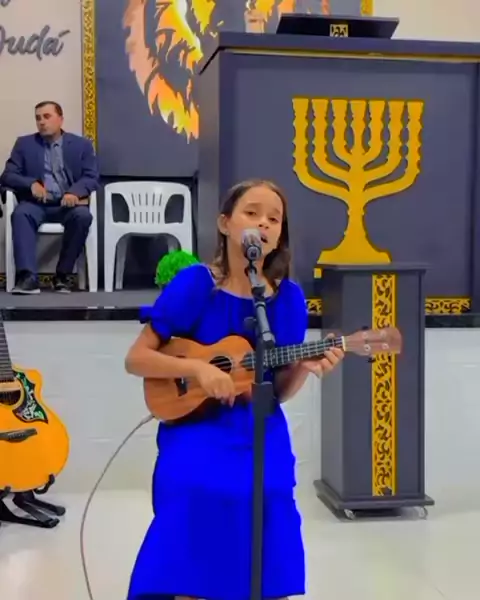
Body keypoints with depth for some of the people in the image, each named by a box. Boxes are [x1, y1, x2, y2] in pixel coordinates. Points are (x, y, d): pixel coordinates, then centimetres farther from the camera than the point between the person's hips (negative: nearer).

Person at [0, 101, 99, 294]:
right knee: (20, 213, -34)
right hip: (36, 203, 1)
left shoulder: (82, 144, 10)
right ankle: (28, 277, -43)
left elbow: (91, 177, 1)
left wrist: (74, 192, -22)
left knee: (83, 215, -34)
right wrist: (31, 183, -17)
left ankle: (62, 275, -23)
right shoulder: (24, 144, 12)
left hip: (67, 203, 0)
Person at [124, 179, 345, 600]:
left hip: (262, 441, 3)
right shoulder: (196, 283, -7)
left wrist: (304, 367, -12)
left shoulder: (289, 297, 2)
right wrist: (197, 367, -19)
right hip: (197, 439, -3)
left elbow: (279, 392, 8)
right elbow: (136, 359, -5)